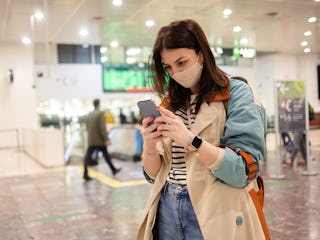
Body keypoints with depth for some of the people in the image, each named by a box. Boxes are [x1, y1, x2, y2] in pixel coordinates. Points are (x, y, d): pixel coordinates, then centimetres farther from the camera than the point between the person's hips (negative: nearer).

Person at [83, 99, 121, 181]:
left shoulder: (89, 114, 9)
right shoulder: (100, 113, -11)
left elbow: (87, 127, 15)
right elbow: (102, 127, -18)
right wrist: (106, 139, -17)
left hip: (91, 140, 5)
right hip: (100, 140, -5)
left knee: (88, 156, -2)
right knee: (106, 155, 9)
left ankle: (85, 174, -10)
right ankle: (113, 170, 24)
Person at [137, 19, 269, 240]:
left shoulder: (236, 93, -7)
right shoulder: (169, 102, 7)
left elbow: (244, 171, -15)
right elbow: (154, 175, 6)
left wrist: (191, 140, -26)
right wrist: (150, 147, -13)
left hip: (214, 214, -4)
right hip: (167, 211, 5)